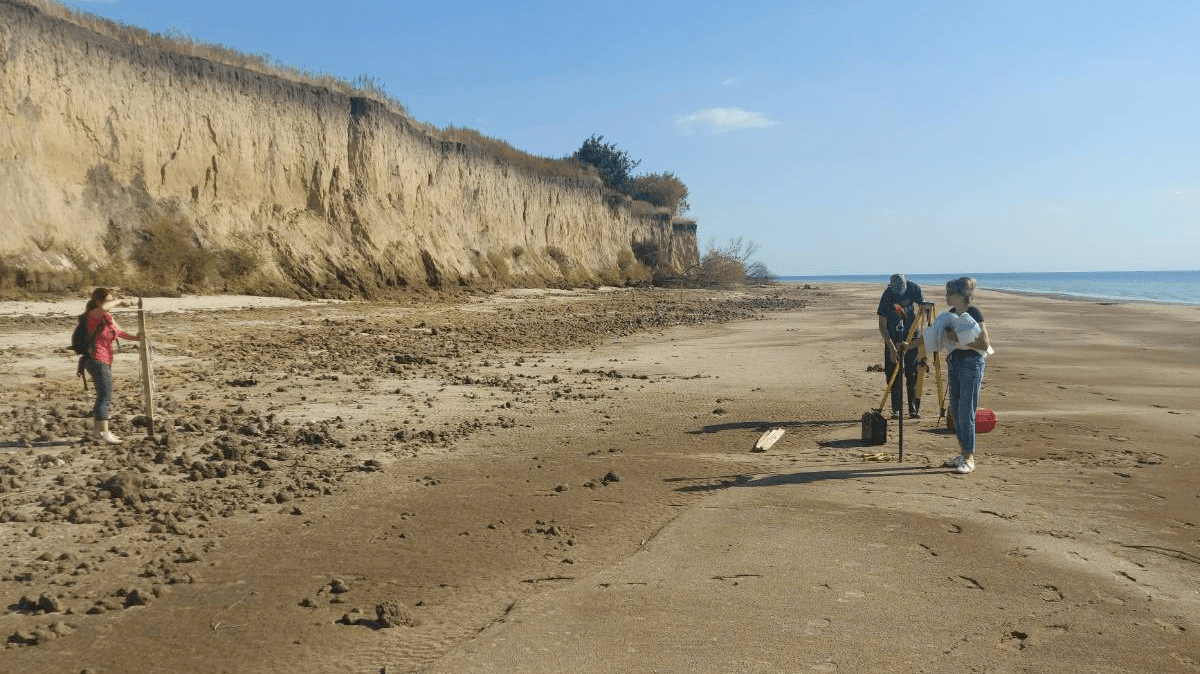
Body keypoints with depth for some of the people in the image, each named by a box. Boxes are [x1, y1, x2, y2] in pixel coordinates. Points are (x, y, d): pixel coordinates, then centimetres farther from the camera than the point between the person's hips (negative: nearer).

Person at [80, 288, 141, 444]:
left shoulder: (108, 318, 13)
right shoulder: (93, 315, -13)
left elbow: (119, 332, 19)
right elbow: (103, 308, -35)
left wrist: (134, 337, 1)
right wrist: (120, 301, -21)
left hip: (105, 362, 10)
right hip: (97, 361, -10)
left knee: (103, 397, 17)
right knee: (105, 397, -10)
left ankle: (97, 430, 28)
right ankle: (105, 433, -9)